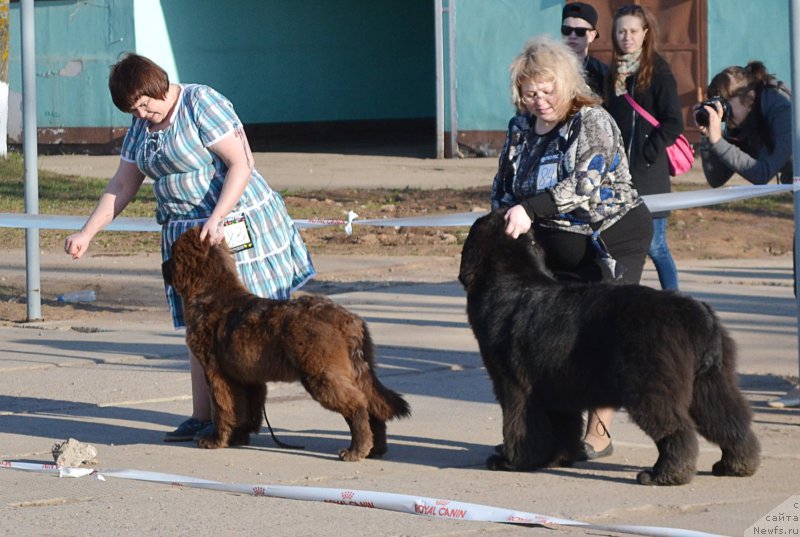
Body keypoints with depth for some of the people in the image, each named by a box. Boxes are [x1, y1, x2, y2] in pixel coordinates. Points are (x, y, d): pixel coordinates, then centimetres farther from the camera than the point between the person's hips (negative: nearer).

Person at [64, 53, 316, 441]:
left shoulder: (202, 104, -13)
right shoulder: (142, 125, 12)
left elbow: (241, 164, -18)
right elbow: (122, 186, 16)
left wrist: (217, 218, -28)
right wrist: (86, 234, 7)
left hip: (232, 224, -8)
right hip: (185, 232, 8)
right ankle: (201, 416, 8)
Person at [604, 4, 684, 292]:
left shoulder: (658, 71, -5)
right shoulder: (615, 72, 14)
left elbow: (673, 124, -10)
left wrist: (647, 154, -12)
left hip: (648, 176, -6)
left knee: (654, 245, -6)